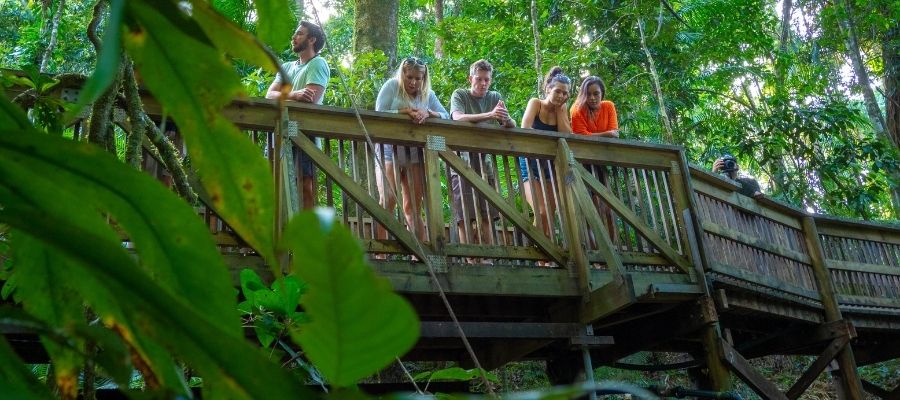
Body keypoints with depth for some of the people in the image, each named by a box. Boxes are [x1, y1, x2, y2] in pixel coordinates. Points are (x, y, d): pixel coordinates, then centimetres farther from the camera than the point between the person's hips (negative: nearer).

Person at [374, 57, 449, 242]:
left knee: (413, 207, 4)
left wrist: (428, 113, -15)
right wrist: (406, 111, -18)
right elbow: (379, 114, -9)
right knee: (388, 200, -15)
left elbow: (446, 116, 3)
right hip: (389, 150, -3)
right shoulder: (392, 86, 0)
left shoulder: (427, 94, 10)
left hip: (414, 154, 3)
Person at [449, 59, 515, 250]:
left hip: (484, 161, 4)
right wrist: (489, 115, -30)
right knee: (465, 217, -9)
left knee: (486, 218, 0)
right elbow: (458, 118, -18)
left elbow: (513, 126, 8)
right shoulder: (460, 95, 2)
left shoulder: (495, 97, 14)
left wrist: (506, 119, -18)